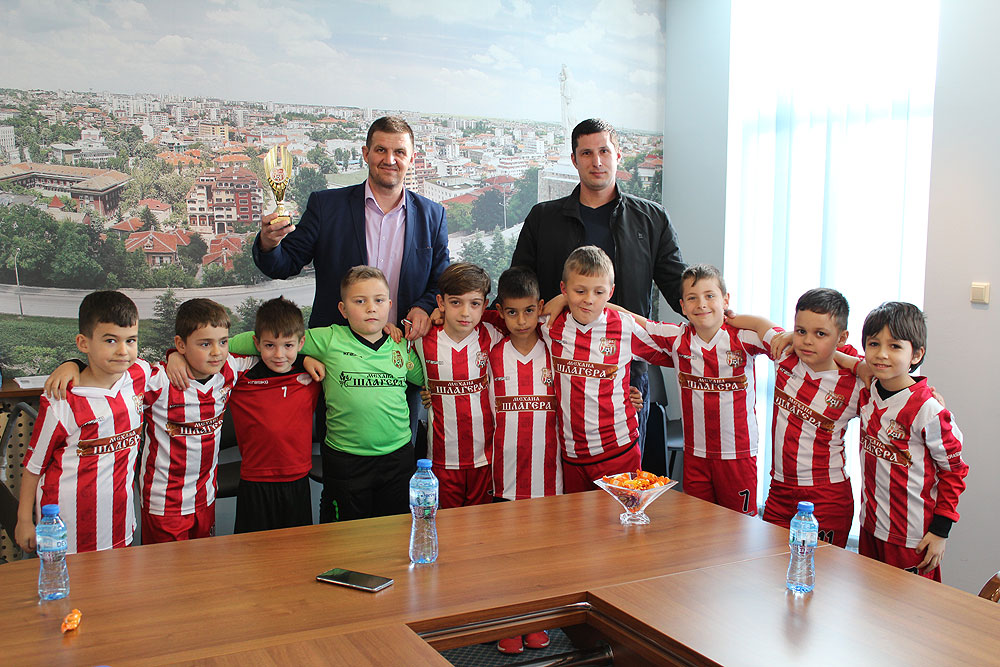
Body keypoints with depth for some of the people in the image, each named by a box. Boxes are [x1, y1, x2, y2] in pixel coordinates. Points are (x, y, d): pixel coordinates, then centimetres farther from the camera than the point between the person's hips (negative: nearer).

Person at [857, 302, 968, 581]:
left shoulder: (928, 411, -20)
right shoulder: (867, 392, -2)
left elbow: (954, 470, -10)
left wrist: (940, 531, -11)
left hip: (913, 537, -6)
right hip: (871, 526, 6)